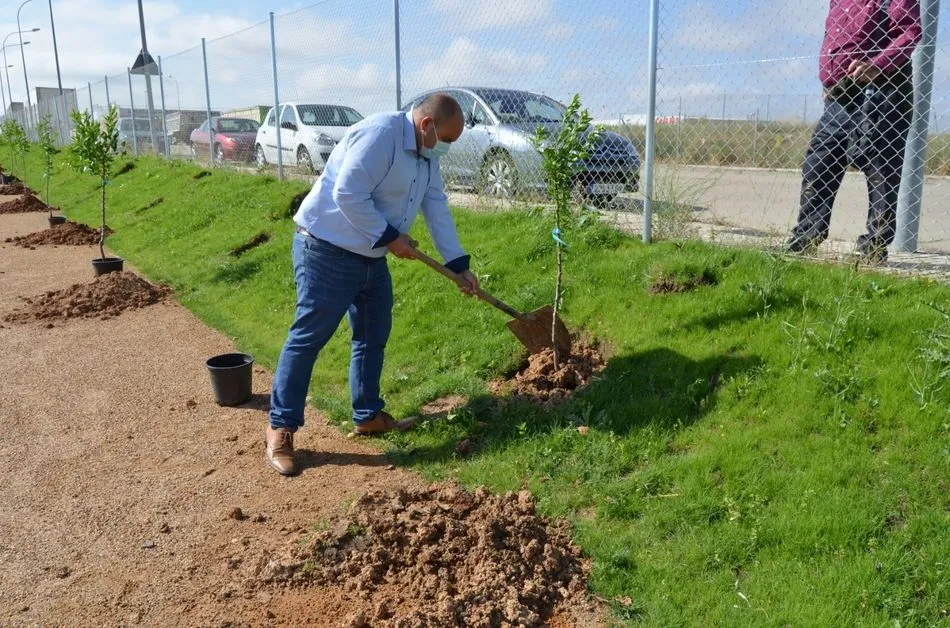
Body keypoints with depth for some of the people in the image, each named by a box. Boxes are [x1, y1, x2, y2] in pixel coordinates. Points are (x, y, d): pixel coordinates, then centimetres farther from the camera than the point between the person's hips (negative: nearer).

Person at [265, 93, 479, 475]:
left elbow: (437, 209, 11)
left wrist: (458, 265, 7)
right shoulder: (379, 135, -22)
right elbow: (348, 196, -28)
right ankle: (280, 429, 6)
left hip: (371, 256, 10)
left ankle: (368, 415, 28)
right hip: (327, 250, -10)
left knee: (373, 337, 14)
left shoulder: (426, 156, 9)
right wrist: (390, 238, -20)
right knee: (308, 338, -4)